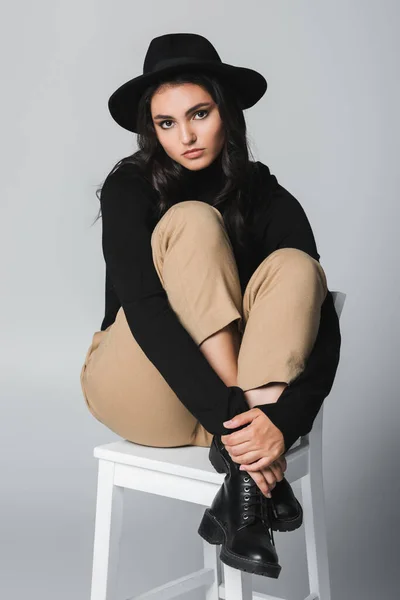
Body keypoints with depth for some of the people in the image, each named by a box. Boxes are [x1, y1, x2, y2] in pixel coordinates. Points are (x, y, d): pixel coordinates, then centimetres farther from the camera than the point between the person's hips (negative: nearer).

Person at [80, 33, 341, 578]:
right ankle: (244, 447, -29)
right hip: (140, 396, -2)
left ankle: (242, 487, -34)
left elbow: (324, 334, -14)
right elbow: (144, 309, -25)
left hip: (239, 399, 3)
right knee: (193, 222, -24)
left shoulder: (270, 201, -6)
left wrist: (283, 421, -32)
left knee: (294, 267, -24)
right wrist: (228, 413, -35)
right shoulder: (129, 189, -11)